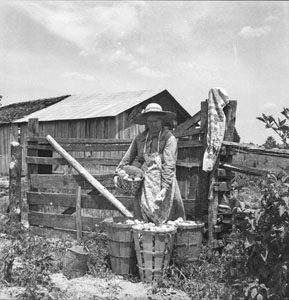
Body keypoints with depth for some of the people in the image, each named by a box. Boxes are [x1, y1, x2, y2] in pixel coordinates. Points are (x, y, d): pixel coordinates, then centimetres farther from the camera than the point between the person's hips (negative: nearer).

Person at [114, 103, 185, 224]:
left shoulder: (169, 138, 0)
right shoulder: (140, 138, 15)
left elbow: (169, 165, -8)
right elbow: (128, 157, 23)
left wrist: (165, 188, -15)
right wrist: (118, 173, 11)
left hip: (162, 183, -3)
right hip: (143, 185, 3)